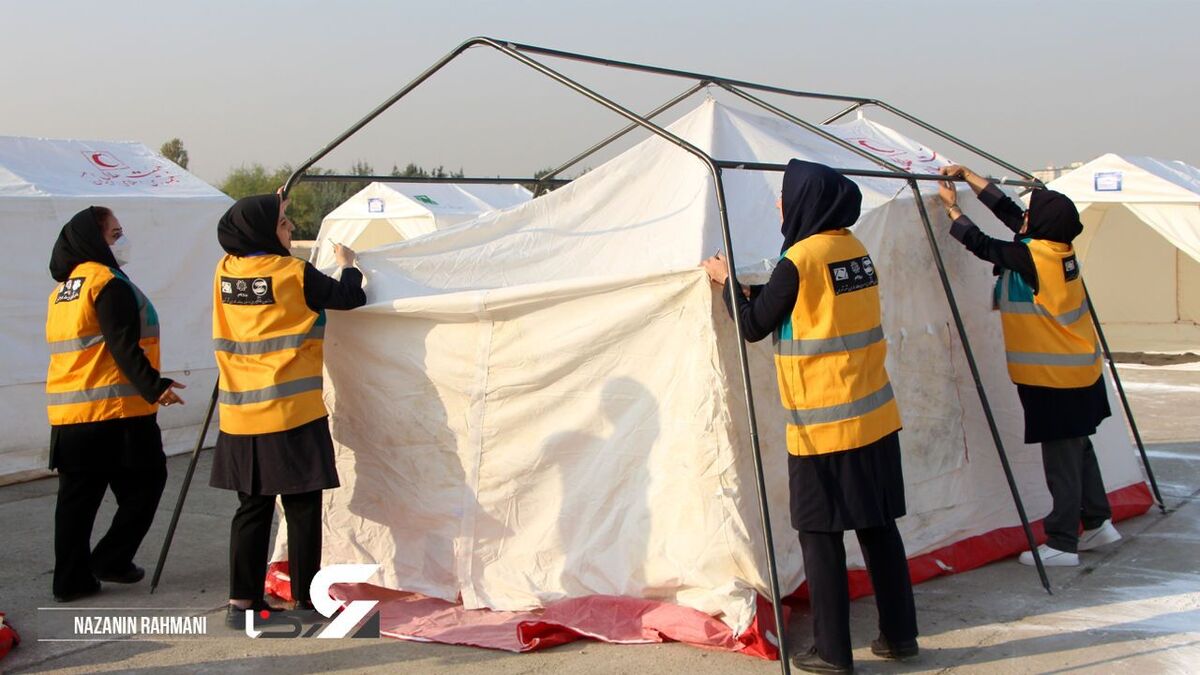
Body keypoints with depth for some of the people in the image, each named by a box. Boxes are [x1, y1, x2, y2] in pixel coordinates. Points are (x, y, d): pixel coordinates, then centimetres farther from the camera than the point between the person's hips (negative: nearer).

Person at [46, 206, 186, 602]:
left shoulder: (62, 290, 17)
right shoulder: (109, 283, -10)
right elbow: (123, 347, -19)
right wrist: (154, 386, -20)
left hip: (67, 414, 8)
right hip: (114, 410, -8)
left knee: (77, 496, 10)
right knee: (145, 482, 6)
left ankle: (71, 579, 12)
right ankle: (111, 560, 5)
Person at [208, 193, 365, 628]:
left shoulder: (225, 272, 5)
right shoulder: (294, 274, -10)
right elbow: (349, 297, 0)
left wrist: (269, 210, 29)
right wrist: (347, 264, 17)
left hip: (240, 416, 6)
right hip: (292, 413, -6)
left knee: (252, 508, 13)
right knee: (302, 507, 4)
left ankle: (241, 601, 13)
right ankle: (306, 599, 11)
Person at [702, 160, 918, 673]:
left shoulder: (800, 260, -14)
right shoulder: (854, 249, 8)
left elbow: (754, 326, -5)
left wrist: (727, 282, 10)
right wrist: (753, 290, 17)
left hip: (824, 427, -7)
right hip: (875, 417, 7)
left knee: (820, 533, 2)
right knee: (879, 526, 14)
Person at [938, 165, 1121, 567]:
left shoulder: (1032, 257, -21)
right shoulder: (1056, 248, 3)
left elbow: (982, 245, -10)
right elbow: (1006, 210, 12)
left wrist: (952, 208, 4)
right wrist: (967, 176, 17)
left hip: (1056, 378, -9)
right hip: (1078, 372, 9)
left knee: (1061, 460, -3)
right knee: (1078, 450, 20)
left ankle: (1061, 545, 4)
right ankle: (1098, 523, 31)